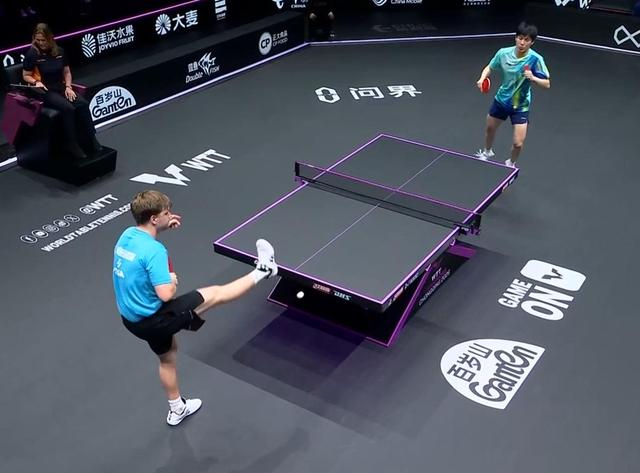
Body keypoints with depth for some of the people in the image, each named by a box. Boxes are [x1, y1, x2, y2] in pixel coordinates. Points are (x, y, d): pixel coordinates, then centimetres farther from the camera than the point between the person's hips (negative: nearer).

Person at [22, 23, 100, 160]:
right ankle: (71, 144, -19)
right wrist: (35, 82, -20)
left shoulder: (59, 52, 6)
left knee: (82, 104, -22)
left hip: (60, 87, 5)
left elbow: (67, 72, 14)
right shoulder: (32, 54, -6)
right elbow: (26, 76, 0)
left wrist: (68, 87, -2)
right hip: (45, 91, -5)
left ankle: (90, 139, -12)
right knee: (68, 108, -30)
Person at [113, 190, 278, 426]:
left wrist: (165, 226, 11)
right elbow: (166, 295, -32)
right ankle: (262, 270, 21)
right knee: (215, 294, 2)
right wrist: (173, 281, -10)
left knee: (168, 357, 33)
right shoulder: (154, 251, -29)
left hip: (132, 319, 9)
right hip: (153, 320, -9)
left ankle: (177, 409, 52)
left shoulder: (127, 234, -2)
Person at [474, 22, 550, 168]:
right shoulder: (503, 53, -15)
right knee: (489, 129, 24)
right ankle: (487, 151, 57)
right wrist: (482, 78, -18)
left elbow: (547, 84, -20)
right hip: (501, 99, 3)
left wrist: (533, 78, -39)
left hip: (520, 105, -3)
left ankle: (511, 163, 27)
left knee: (518, 143, -7)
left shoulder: (536, 59, -23)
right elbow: (489, 68, 3)